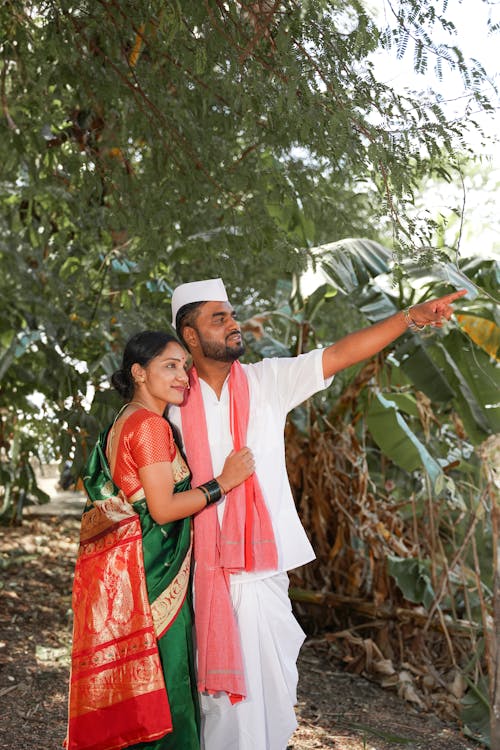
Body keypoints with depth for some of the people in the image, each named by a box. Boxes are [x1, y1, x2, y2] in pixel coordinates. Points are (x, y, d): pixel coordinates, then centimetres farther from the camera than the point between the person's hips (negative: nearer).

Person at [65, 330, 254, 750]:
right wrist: (223, 482, -12)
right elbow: (163, 508, -18)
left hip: (119, 567, 10)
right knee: (154, 686, -2)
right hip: (144, 573, -10)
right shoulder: (150, 425, -15)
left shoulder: (126, 422, 15)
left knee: (124, 688, 15)